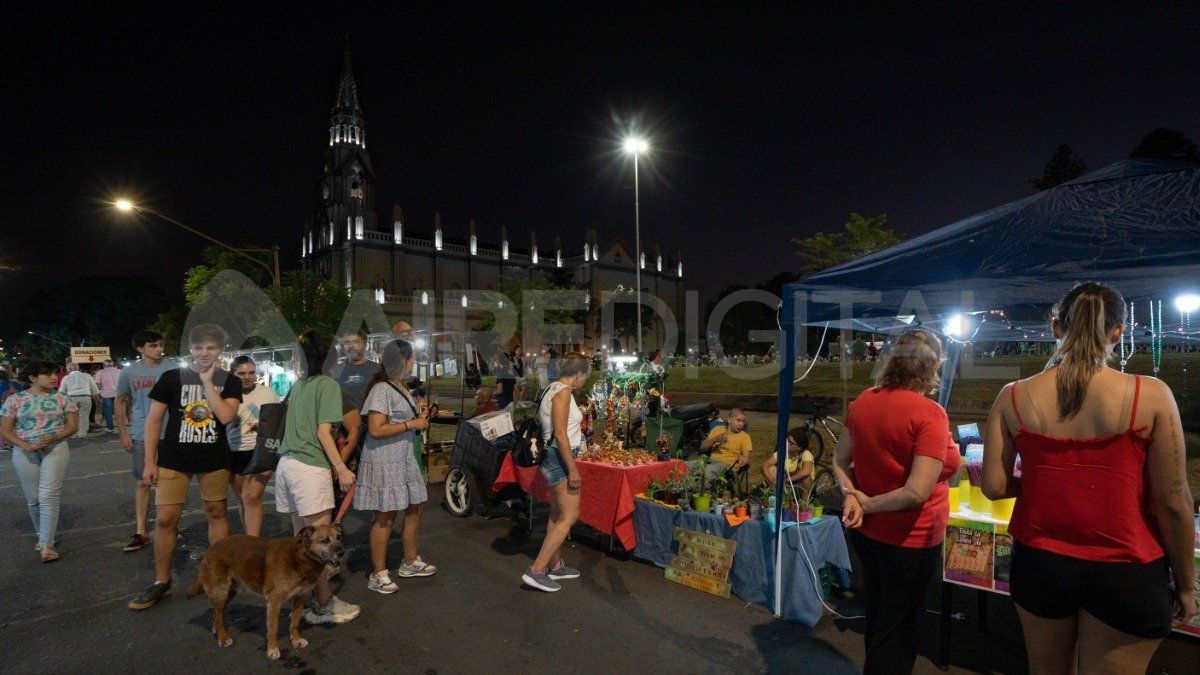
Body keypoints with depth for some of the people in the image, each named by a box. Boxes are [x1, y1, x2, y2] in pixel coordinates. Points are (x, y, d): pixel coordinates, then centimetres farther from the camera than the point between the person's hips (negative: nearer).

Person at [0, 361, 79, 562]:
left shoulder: (61, 399, 4)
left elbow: (73, 425, 4)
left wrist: (54, 436, -15)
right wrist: (26, 445, -13)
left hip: (55, 449, -1)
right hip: (25, 453, 1)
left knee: (48, 496, -9)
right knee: (33, 497, 9)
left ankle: (46, 545, -6)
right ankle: (43, 535, 29)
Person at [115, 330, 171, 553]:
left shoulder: (172, 369, -2)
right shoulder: (129, 373, 2)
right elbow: (121, 402, 11)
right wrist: (123, 433, 5)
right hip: (141, 434, 1)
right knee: (142, 482, 5)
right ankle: (140, 532, 13)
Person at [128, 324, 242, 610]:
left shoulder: (229, 382, 0)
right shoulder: (171, 378, -2)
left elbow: (226, 416, -16)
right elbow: (154, 420, 0)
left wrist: (207, 382, -14)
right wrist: (150, 461, -4)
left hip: (215, 460, 1)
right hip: (174, 460, 0)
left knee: (216, 513, 10)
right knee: (165, 519, 0)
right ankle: (161, 581, 17)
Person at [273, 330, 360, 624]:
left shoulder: (298, 385, 15)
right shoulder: (328, 384, -7)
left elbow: (286, 424, 18)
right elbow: (323, 431, -13)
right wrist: (341, 468, -14)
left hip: (286, 464, 8)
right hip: (310, 468, -8)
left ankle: (306, 598, 25)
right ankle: (324, 606, 8)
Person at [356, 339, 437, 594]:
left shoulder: (403, 388, 13)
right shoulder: (381, 389, -16)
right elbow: (376, 430, -23)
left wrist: (421, 416, 7)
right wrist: (411, 424, -19)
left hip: (404, 458, 9)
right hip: (383, 461, -9)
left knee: (416, 507, 14)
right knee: (385, 517, -2)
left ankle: (410, 562, 30)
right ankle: (379, 575, 13)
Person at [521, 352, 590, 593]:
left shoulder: (554, 389, 12)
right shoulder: (563, 392, -17)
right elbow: (560, 435, -23)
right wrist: (573, 469, -20)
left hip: (553, 458, 10)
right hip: (560, 458, -10)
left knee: (557, 515, 18)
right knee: (569, 516, -5)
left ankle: (555, 566, 30)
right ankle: (536, 570, -2)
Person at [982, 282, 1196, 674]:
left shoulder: (1014, 397, -10)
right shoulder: (1151, 395, -13)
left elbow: (994, 487, -8)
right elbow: (1173, 502, -8)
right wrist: (1184, 584, 5)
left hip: (1039, 563, 2)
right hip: (1126, 572, -1)